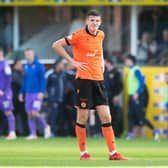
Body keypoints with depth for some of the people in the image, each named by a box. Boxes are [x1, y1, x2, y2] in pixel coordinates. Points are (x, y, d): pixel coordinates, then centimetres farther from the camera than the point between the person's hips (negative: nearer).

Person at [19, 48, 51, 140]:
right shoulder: (26, 66, 12)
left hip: (37, 93, -6)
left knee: (34, 112, -14)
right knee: (29, 114, 2)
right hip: (28, 93, 6)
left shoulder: (39, 65, -7)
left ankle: (46, 126, 8)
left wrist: (41, 92, -17)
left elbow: (43, 80, -9)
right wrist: (22, 93, 18)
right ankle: (33, 134, 8)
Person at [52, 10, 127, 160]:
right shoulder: (79, 36, -9)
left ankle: (113, 152, 4)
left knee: (106, 117, 1)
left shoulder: (101, 35, 10)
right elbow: (56, 45, -9)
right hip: (84, 79, -5)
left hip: (98, 80, 6)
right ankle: (83, 153, 10)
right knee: (82, 118, 1)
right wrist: (73, 62, -11)